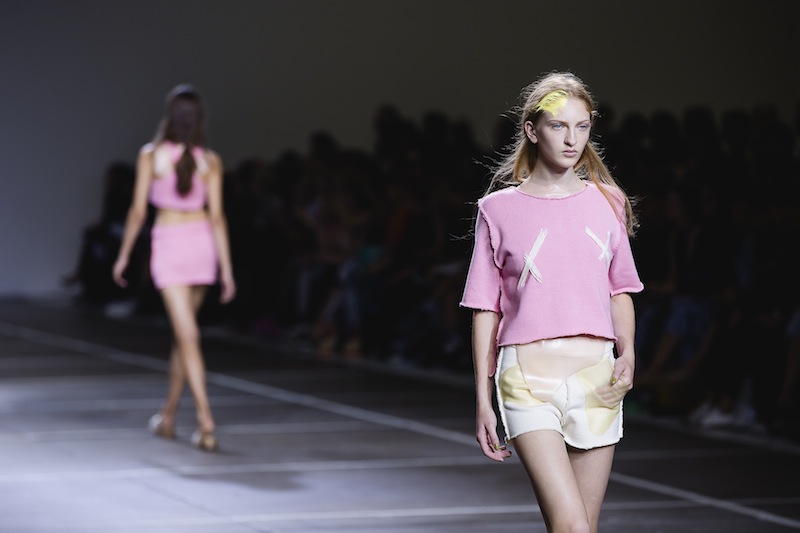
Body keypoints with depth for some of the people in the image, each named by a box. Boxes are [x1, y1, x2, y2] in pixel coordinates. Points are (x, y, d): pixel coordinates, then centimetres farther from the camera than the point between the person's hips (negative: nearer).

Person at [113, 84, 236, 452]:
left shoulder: (151, 155, -5)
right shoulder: (210, 161, -1)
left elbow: (138, 211, -4)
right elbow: (217, 217, -4)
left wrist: (124, 256, 7)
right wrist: (226, 269, -2)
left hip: (168, 243, -3)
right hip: (202, 243, 3)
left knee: (187, 335, -5)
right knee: (183, 331, 17)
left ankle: (205, 421, -16)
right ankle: (168, 416, 28)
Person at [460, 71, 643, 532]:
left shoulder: (607, 203, 9)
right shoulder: (499, 209, 2)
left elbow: (620, 291, 16)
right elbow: (486, 310, 5)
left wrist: (627, 354, -3)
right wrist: (483, 401, 2)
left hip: (597, 379, 3)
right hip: (529, 377, -3)